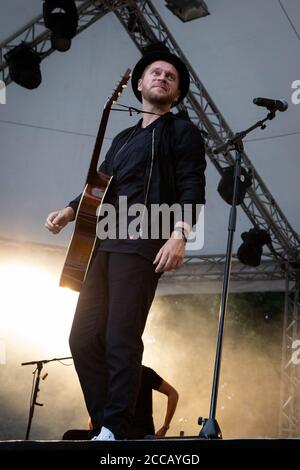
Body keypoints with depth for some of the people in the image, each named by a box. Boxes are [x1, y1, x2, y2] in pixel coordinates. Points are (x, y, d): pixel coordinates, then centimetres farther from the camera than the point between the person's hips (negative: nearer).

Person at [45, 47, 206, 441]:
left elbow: (192, 187, -4)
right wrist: (70, 211, 11)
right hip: (103, 244, 7)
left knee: (121, 339, -15)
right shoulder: (123, 139, 29)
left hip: (142, 245, -7)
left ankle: (114, 431, -9)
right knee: (84, 337, 1)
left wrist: (179, 234, -19)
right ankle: (103, 426, 7)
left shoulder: (182, 131, 9)